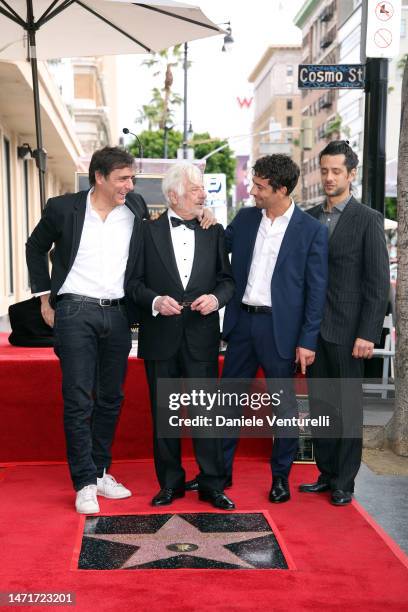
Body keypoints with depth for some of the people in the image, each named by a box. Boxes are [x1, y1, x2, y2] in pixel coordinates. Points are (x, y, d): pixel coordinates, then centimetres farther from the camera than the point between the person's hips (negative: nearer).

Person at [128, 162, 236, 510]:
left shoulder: (214, 232, 7)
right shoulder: (148, 230, 1)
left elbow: (227, 279, 8)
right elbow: (135, 281, 1)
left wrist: (216, 298, -12)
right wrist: (155, 301, -16)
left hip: (201, 336, 1)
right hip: (160, 337, 0)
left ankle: (212, 484, 14)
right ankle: (170, 482, 23)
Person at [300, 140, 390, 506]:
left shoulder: (368, 220, -5)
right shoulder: (309, 217, 9)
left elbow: (378, 282, -8)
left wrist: (368, 334, -14)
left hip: (347, 330, -5)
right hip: (313, 328, 5)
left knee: (348, 407, 5)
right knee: (320, 404, 11)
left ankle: (345, 482, 16)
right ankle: (326, 473, 25)